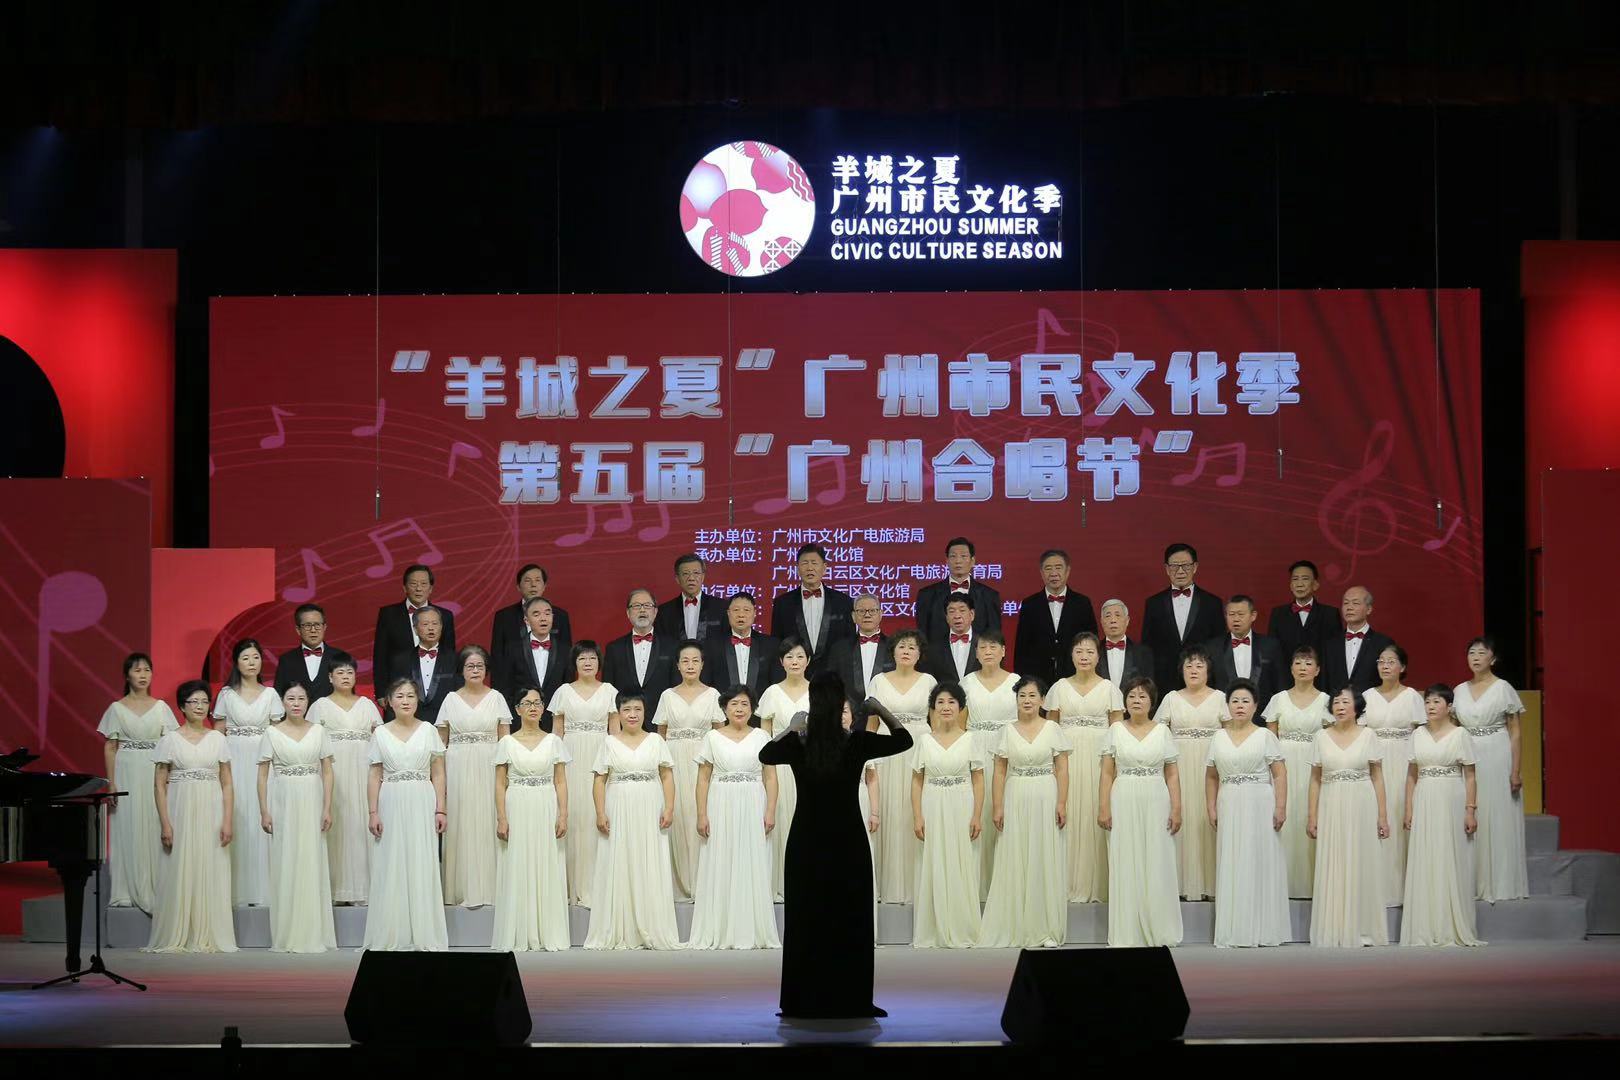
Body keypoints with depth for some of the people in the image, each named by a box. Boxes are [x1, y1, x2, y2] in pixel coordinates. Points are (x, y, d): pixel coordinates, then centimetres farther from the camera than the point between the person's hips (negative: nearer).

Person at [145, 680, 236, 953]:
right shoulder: (170, 739, 3)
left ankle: (208, 938, 7)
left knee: (211, 875, 1)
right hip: (180, 812, -2)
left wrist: (228, 820, -4)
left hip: (211, 814, 2)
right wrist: (165, 824, -8)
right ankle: (175, 938, 5)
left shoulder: (217, 739, 8)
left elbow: (227, 784, 7)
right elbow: (159, 785, 1)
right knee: (179, 873, -2)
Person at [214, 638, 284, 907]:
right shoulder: (227, 694, 7)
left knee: (261, 821, -5)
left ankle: (261, 890, 1)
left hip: (263, 761, 1)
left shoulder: (270, 695, 9)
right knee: (235, 821, -6)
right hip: (233, 760, -1)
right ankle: (237, 891, 0)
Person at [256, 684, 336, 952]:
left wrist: (327, 808, -2)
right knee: (285, 866, 0)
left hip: (311, 803, 1)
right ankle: (285, 937, 6)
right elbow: (262, 774, 2)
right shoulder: (272, 734, 3)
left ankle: (314, 935, 8)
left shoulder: (318, 732, 6)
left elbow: (327, 772, 6)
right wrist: (264, 811, -5)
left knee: (312, 865, 1)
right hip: (282, 802, -1)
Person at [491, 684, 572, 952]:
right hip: (517, 809, -1)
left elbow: (561, 782, 6)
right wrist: (501, 818, -7)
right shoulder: (507, 742, 5)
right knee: (517, 872, -1)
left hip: (546, 810, 1)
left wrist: (563, 815, -4)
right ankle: (518, 936, 4)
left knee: (548, 870, 0)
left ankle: (550, 935, 6)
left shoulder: (553, 741, 8)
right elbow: (500, 784, 3)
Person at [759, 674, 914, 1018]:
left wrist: (791, 726, 25)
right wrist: (881, 710, 18)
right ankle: (852, 1003, 7)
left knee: (805, 925, 9)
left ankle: (804, 1003, 10)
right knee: (850, 925, 7)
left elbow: (765, 754, 13)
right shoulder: (857, 742, -12)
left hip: (807, 845, 1)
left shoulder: (797, 744, -9)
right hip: (848, 845, -1)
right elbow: (904, 740, 6)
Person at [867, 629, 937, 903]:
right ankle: (889, 884, 7)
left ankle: (917, 884, 7)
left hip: (921, 750, 0)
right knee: (889, 816, -1)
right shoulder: (879, 681, 6)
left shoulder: (928, 681, 5)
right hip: (886, 752, 0)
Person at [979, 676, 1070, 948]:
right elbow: (1000, 771, 6)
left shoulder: (1053, 729, 2)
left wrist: (1062, 803, -8)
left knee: (1046, 862, 0)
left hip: (1046, 801, -1)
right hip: (1015, 802, 2)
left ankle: (1047, 929, 6)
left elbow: (1062, 769, 0)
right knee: (1015, 863, 2)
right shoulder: (1008, 731, 7)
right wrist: (997, 807, -1)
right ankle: (1017, 928, 8)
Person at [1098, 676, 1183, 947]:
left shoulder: (1162, 731, 6)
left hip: (1156, 804, 0)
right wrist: (1103, 807, -5)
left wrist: (1177, 809, -2)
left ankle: (1159, 932, 9)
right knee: (1125, 867, 1)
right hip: (1124, 803, 0)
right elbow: (1107, 772, 3)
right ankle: (1127, 933, 6)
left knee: (1157, 866, 1)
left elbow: (1172, 774, 6)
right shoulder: (1116, 729, 5)